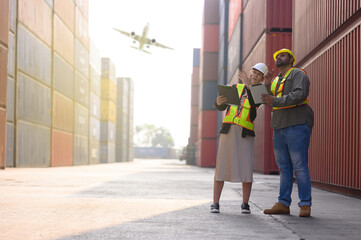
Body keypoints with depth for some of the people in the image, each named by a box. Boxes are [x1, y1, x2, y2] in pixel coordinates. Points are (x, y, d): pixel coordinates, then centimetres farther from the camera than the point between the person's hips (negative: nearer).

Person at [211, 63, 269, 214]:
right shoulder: (236, 87, 15)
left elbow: (254, 105, -13)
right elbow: (222, 108, 9)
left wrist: (248, 84, -15)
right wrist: (219, 102, -14)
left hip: (245, 133, -1)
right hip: (228, 129, 1)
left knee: (247, 168, -8)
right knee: (221, 166, -4)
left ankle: (245, 204, 4)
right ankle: (215, 204, 0)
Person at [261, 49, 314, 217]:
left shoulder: (298, 74, -1)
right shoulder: (276, 80, 24)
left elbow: (300, 95, -19)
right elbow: (268, 101, 17)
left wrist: (276, 101, -24)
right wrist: (266, 85, 1)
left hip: (297, 126, -8)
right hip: (279, 128, 8)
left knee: (300, 167, -9)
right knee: (284, 168, 6)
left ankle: (305, 205, -6)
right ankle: (283, 204, 7)